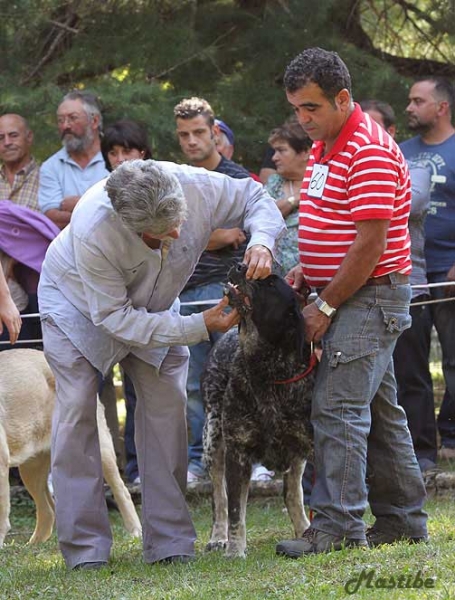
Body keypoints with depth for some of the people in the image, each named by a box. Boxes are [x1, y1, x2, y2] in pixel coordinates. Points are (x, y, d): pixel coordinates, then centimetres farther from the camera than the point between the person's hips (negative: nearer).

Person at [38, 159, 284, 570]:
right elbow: (114, 317, -34)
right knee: (77, 411, -12)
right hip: (78, 302, -4)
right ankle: (85, 547, -8)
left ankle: (170, 541, -2)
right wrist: (199, 328, -37)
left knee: (167, 408, -6)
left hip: (150, 303, 4)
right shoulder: (92, 232, -43)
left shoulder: (197, 187, -33)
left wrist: (261, 242, -35)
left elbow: (255, 198, -13)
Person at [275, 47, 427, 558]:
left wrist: (325, 306, -16)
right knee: (378, 411, 13)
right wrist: (307, 272, 6)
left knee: (338, 407, -15)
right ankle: (402, 521, 19)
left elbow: (370, 245, -21)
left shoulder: (370, 152, -18)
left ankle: (338, 525, -16)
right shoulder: (322, 148, 14)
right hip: (342, 295, 10)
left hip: (372, 296, -10)